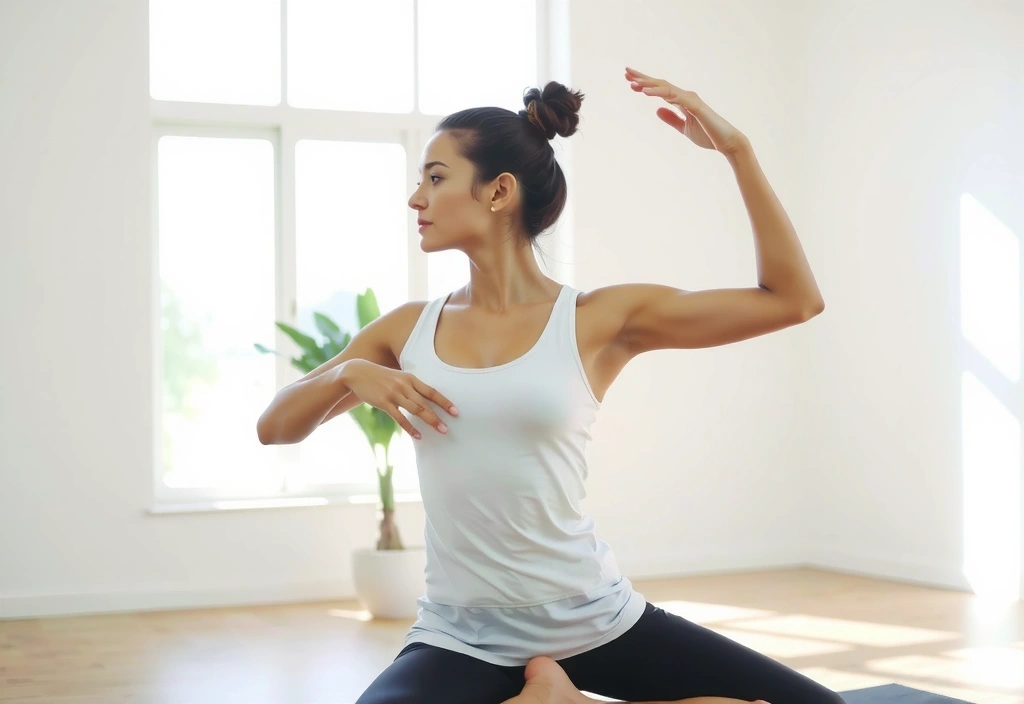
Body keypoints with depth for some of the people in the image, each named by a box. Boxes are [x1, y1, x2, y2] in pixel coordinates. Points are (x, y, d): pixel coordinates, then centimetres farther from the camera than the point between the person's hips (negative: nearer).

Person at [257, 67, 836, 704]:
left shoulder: (600, 319, -3)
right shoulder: (408, 330, 6)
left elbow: (794, 300, -5)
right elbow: (274, 428, 13)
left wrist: (736, 148, -11)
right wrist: (351, 373, -7)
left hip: (597, 621, -1)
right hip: (460, 637, 1)